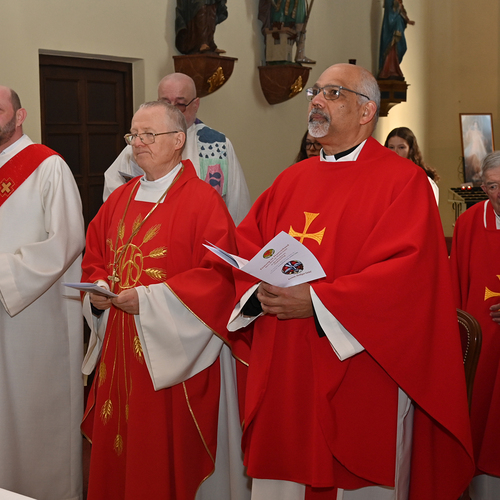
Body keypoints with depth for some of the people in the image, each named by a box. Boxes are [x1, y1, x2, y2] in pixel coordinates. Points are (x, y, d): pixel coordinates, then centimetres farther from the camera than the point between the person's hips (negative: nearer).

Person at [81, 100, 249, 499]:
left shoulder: (202, 201, -9)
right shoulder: (120, 199, 13)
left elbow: (218, 275, -17)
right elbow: (95, 257, 20)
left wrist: (149, 300, -20)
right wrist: (98, 289, -2)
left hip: (172, 354, -6)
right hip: (120, 349, 7)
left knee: (169, 448, 2)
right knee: (118, 445, 13)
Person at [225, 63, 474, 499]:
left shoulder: (402, 180, -5)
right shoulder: (292, 180, 14)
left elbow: (406, 271, -17)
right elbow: (244, 243, 11)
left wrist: (315, 300, -22)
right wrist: (259, 293, -10)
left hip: (358, 380, -5)